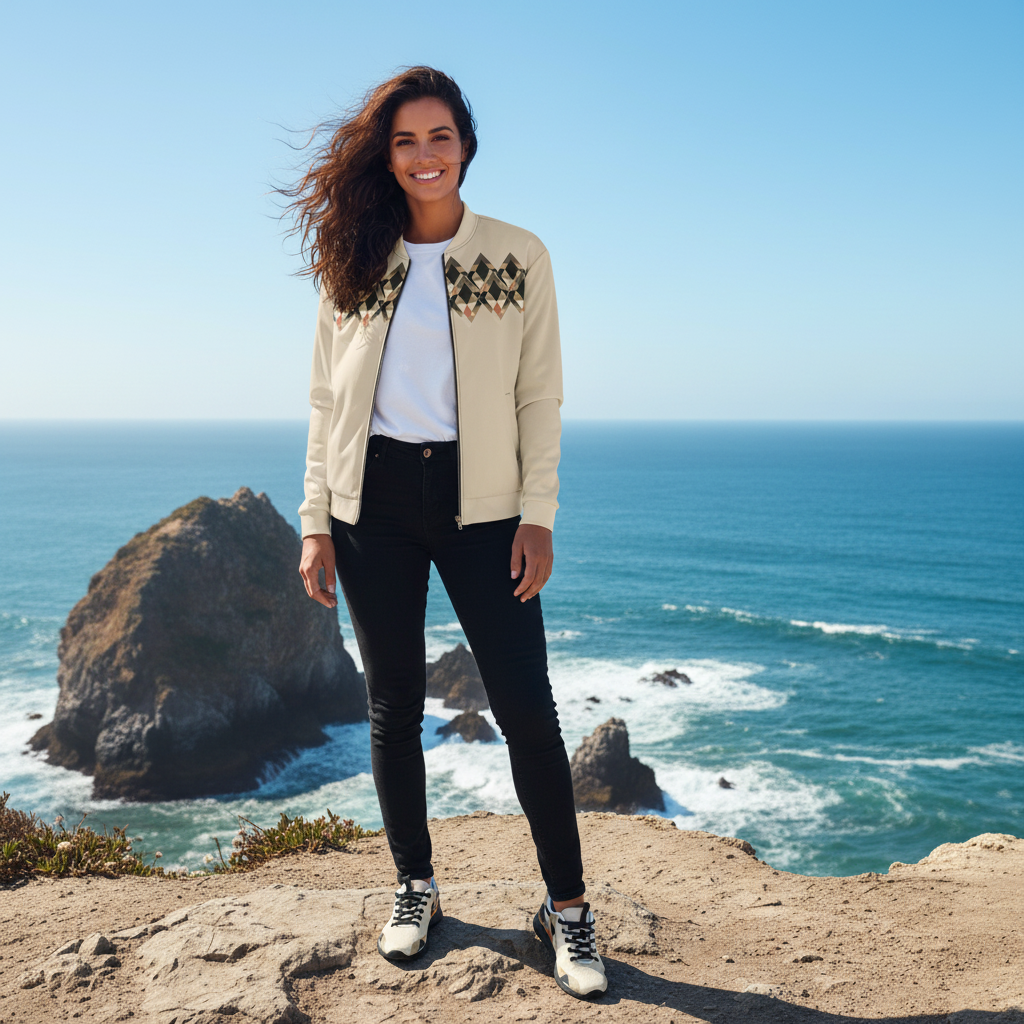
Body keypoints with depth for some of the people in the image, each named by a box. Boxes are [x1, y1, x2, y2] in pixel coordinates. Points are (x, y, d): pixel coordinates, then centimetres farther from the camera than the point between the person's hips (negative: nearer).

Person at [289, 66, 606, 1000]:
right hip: (373, 502, 2)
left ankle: (567, 907, 9)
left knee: (526, 705, -5)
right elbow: (328, 398, 9)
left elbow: (540, 396, 2)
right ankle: (415, 887, 25)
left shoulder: (519, 255, 4)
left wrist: (538, 514, -6)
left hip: (479, 501, -2)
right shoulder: (355, 262, 8)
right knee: (394, 702, 8)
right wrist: (316, 522, 3)